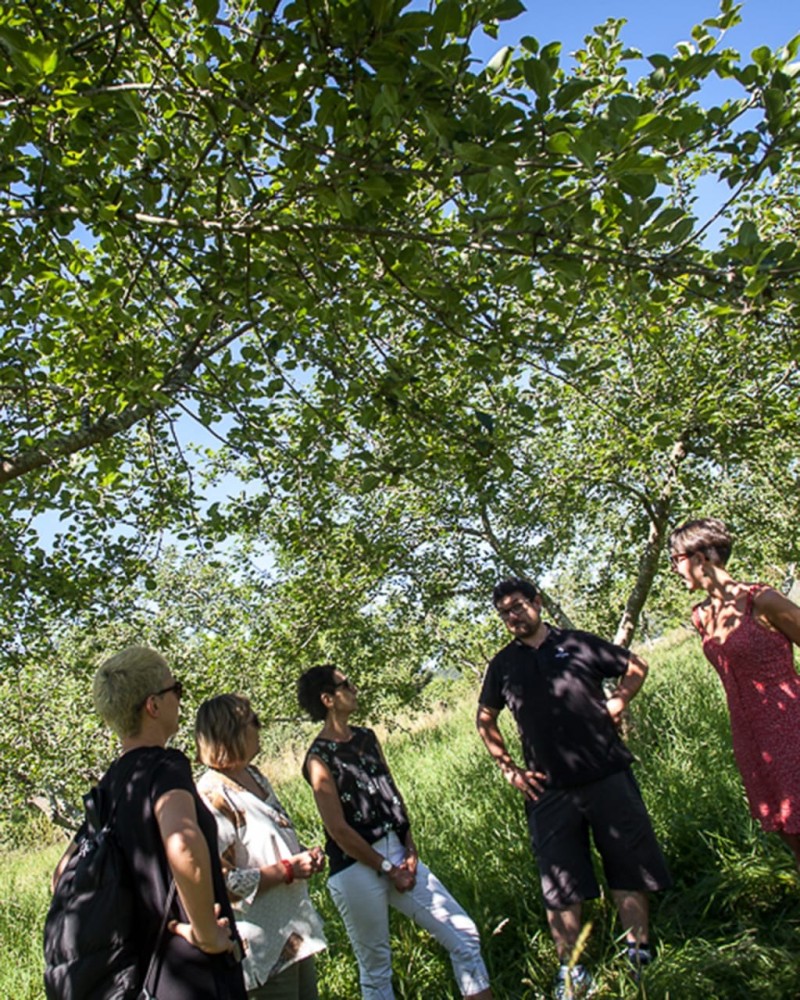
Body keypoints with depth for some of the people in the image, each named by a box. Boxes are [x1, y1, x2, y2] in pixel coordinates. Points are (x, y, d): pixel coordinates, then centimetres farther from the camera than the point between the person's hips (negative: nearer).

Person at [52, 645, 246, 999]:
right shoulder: (165, 765, -19)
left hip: (145, 967, 8)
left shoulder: (109, 784, 4)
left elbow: (64, 876, 14)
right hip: (197, 971, -7)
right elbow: (184, 847, -39)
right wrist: (207, 933, -25)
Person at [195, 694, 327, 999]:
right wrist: (288, 870, -21)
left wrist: (304, 855, 0)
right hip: (266, 948, -8)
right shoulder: (213, 797, -22)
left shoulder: (254, 776, 4)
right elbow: (222, 885, -26)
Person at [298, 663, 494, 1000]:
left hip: (398, 854, 7)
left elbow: (394, 795, 10)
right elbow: (339, 830, -14)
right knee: (375, 968, 9)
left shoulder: (366, 737, 9)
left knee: (464, 934, 4)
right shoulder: (319, 758, -12)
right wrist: (387, 869, -9)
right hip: (358, 869, -6)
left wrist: (410, 852, -1)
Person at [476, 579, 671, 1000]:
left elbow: (636, 666, 14)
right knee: (560, 884, 6)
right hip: (548, 790, 1)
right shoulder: (503, 665, 8)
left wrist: (618, 700, -3)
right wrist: (508, 767, 9)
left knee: (630, 869, 9)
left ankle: (640, 956, 24)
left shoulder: (578, 643, 3)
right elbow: (485, 720, 19)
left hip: (608, 776, -1)